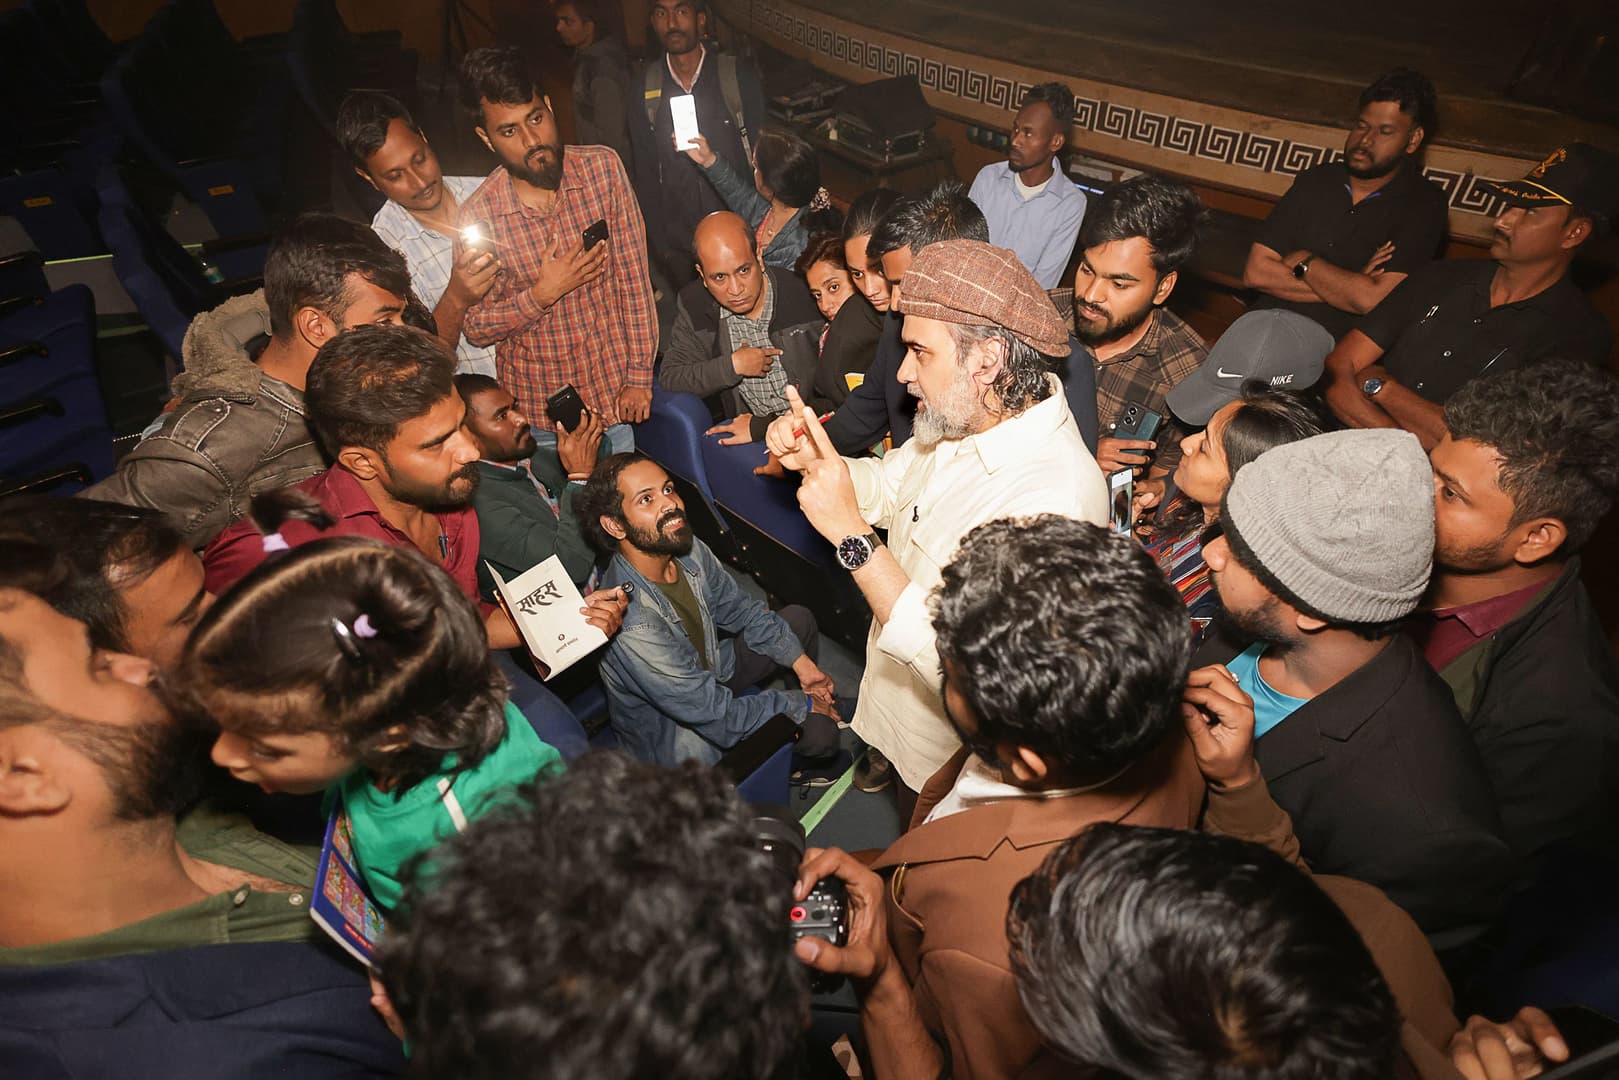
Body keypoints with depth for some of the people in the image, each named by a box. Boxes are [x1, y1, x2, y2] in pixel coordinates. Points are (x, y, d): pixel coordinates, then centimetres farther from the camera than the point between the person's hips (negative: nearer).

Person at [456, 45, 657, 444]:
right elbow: (476, 329, -4)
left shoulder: (603, 168, -9)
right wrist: (540, 295, -21)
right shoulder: (479, 216, -12)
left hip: (616, 390, 1)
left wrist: (639, 375, -7)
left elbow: (634, 277, -6)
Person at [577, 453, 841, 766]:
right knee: (819, 733, -19)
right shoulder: (632, 626, -38)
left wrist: (802, 663, -3)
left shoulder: (689, 550, -16)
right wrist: (801, 706, -17)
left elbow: (742, 611, 4)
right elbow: (715, 716, -29)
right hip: (675, 734, -7)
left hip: (709, 672, 7)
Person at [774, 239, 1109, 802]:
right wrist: (815, 460, -15)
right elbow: (890, 485, 7)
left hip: (952, 761, -6)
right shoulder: (965, 417, -10)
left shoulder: (1054, 502, -38)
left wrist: (852, 534, -42)